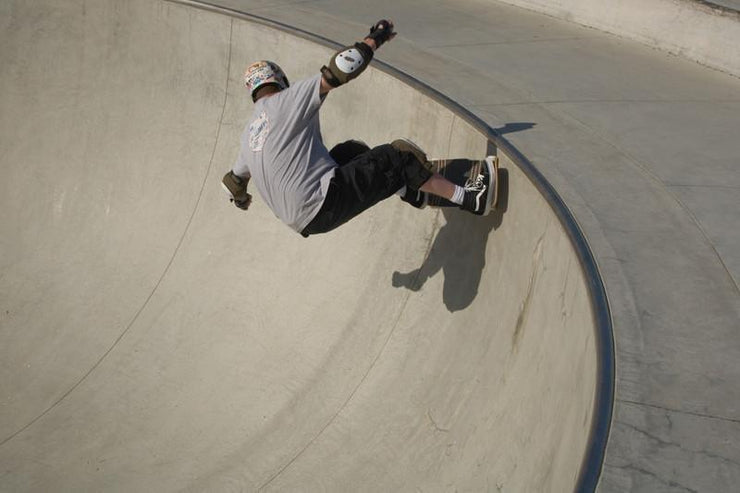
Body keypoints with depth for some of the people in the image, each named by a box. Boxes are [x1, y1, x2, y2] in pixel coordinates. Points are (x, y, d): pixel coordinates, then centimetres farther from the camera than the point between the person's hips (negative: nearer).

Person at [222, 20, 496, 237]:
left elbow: (234, 180, 33)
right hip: (325, 204, -8)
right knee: (398, 156, 0)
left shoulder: (248, 135, 18)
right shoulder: (287, 100, -4)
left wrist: (239, 199, 57)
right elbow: (341, 70, -14)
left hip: (298, 221, 9)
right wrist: (375, 39, 1)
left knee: (353, 150, 27)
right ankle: (467, 199, 2)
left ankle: (410, 192, 34)